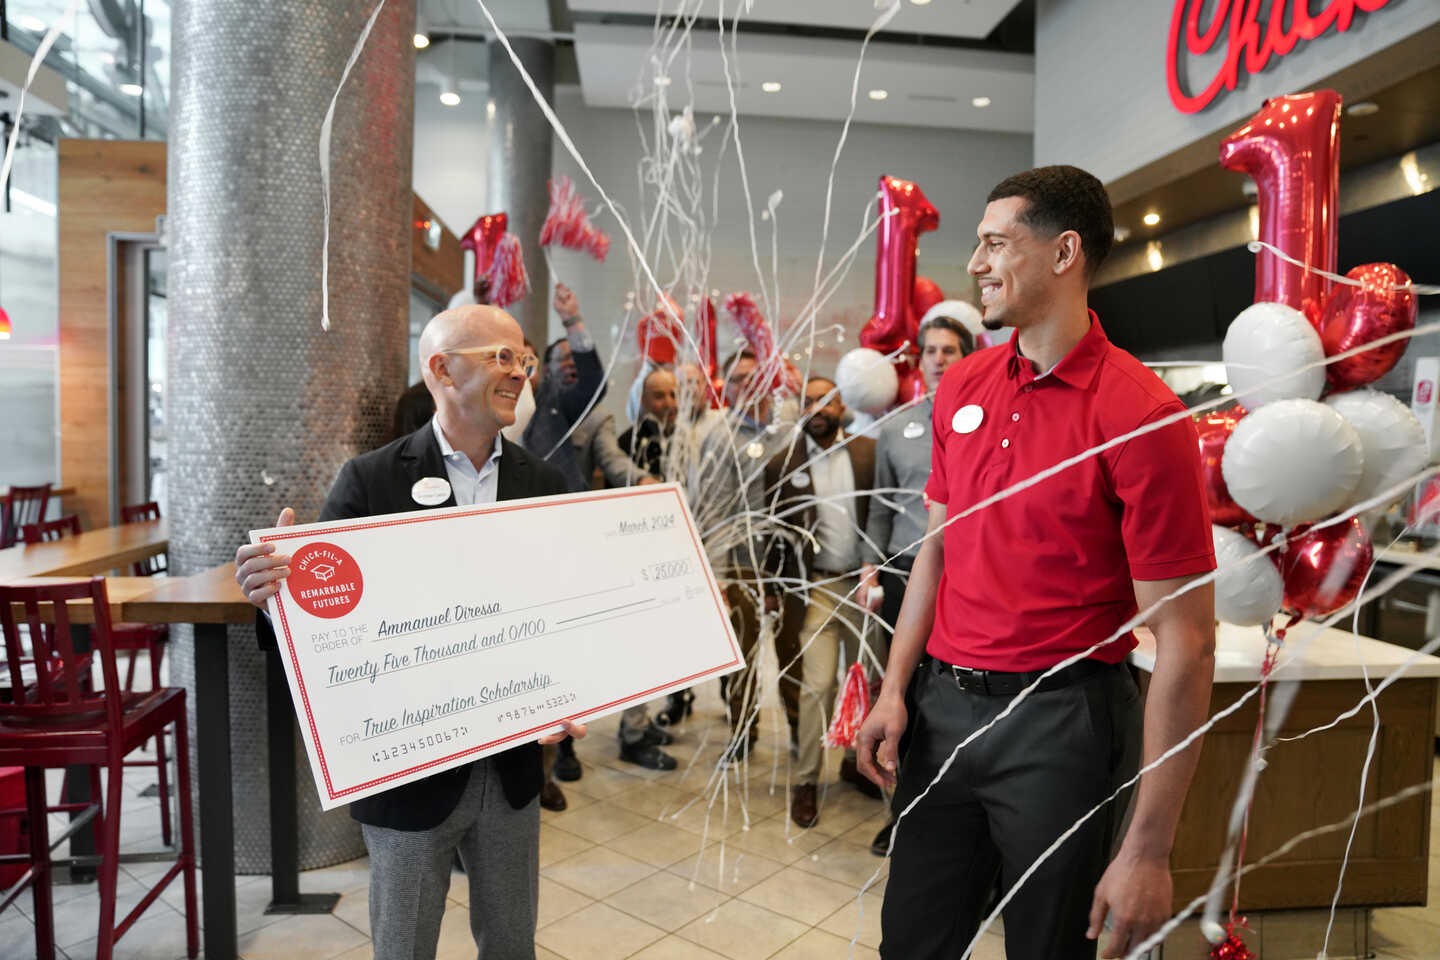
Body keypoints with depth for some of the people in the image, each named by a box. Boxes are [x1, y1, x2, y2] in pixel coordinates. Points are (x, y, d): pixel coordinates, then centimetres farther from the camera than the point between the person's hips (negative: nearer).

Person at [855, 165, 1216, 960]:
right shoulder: (962, 386, 3)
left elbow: (1185, 642, -15)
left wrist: (1148, 849, -14)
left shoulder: (1139, 412, -15)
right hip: (942, 706, 5)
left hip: (1058, 719, -5)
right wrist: (896, 688, 4)